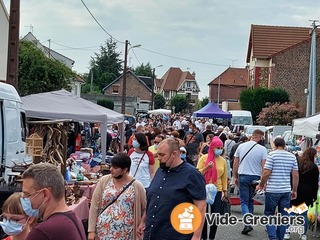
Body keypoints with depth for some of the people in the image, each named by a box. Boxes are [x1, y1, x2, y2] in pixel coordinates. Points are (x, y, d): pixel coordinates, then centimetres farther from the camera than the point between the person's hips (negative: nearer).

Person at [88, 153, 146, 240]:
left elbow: (145, 209, 6)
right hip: (103, 231, 1)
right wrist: (91, 230, -2)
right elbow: (94, 207, 1)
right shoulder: (104, 181, -1)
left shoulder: (136, 185, -4)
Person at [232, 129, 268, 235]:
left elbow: (235, 164, 4)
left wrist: (235, 177, 14)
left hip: (243, 176, 0)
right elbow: (264, 167, -8)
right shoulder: (262, 149, -6)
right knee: (251, 201, 14)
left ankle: (248, 224, -13)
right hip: (255, 177, 0)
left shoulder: (241, 146, 1)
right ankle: (249, 223, 18)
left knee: (244, 201, 3)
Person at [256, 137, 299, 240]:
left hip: (272, 190, -4)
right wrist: (294, 190, 15)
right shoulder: (292, 156, 7)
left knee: (269, 214, 7)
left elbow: (266, 173, -13)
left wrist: (261, 185, 1)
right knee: (284, 215, 10)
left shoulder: (272, 155, -7)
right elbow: (296, 175, 7)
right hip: (286, 190, 4)